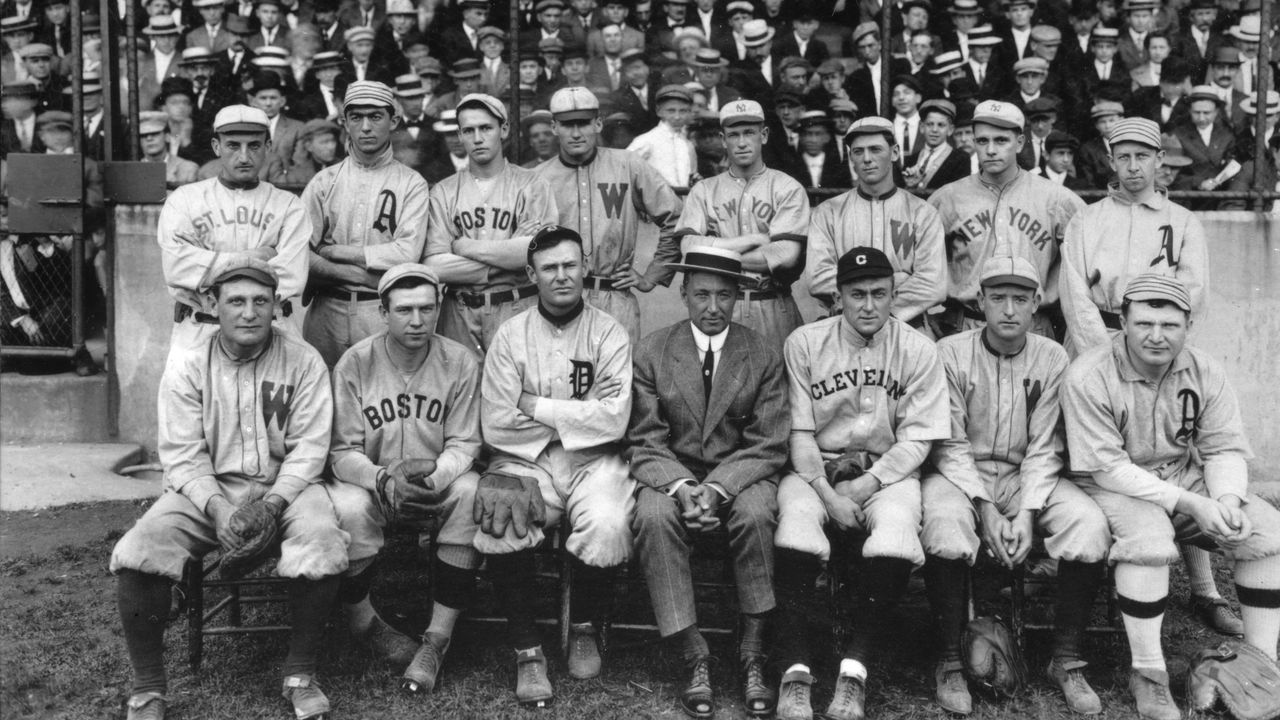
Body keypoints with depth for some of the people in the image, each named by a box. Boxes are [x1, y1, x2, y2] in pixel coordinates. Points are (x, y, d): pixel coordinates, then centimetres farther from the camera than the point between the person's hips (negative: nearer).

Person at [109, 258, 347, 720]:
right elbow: (183, 454, -3)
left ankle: (301, 674, -11)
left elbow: (309, 445, -6)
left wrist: (272, 503, -20)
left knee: (322, 545, -32)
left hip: (286, 486, -1)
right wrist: (218, 509, -21)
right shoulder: (187, 370, 2)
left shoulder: (303, 362, -1)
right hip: (208, 490, 2)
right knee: (137, 552, -23)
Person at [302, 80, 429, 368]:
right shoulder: (324, 181, 9)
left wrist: (334, 251, -7)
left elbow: (408, 252, -11)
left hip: (385, 311, -2)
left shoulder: (411, 183, 3)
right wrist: (363, 276, -11)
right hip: (327, 309, 2)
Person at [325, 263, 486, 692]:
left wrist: (435, 474, -29)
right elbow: (343, 451, -9)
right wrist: (384, 480, -29)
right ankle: (363, 624, -4)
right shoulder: (355, 364, -8)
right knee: (348, 508, -33)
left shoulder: (461, 362, -6)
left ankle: (437, 640, -21)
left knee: (473, 493, -30)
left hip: (438, 484, 1)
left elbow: (464, 444, -7)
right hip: (371, 481, -1)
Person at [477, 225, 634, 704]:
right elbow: (496, 426, -5)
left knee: (607, 527, -30)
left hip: (592, 462, 0)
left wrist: (536, 406, -8)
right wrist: (577, 418, -7)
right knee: (499, 523, -29)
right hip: (525, 462, 1)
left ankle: (585, 627, 3)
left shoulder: (609, 333, 3)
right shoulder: (510, 336, 4)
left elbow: (613, 420, -10)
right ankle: (526, 650, -10)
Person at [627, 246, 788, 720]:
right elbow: (645, 443, -1)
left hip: (741, 476, 0)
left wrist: (716, 489, -20)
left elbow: (767, 447, -3)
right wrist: (680, 487, -20)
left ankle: (752, 655, -19)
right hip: (671, 475, 1)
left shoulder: (764, 358, 2)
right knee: (654, 516, -32)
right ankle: (694, 656, -23)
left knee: (756, 512, -33)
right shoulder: (651, 353, 3)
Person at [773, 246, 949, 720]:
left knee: (896, 531, -32)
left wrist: (864, 486, -14)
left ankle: (854, 668, -24)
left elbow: (916, 440, -3)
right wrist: (827, 494, -15)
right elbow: (799, 433, -3)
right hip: (815, 468, 0)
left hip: (887, 471, 0)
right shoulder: (804, 344, -1)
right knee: (796, 519, -31)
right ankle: (795, 671, -27)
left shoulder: (918, 351, -1)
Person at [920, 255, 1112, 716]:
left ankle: (1067, 660, -7)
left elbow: (1044, 449, -1)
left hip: (1028, 478, 3)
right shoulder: (950, 354, -6)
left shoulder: (1052, 359, 1)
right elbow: (950, 444, -9)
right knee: (944, 527, -35)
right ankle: (950, 661, -17)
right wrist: (984, 507, -20)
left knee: (1090, 524, -23)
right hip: (960, 473, -3)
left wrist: (1027, 512, -15)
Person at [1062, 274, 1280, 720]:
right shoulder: (1088, 377, -19)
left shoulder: (1205, 372, -1)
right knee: (1149, 537, -35)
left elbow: (1224, 447, 1)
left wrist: (1227, 498, -22)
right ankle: (1147, 674, -19)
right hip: (1115, 488, -5)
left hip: (1188, 480, 6)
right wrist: (1188, 504, -26)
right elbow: (1106, 467, -21)